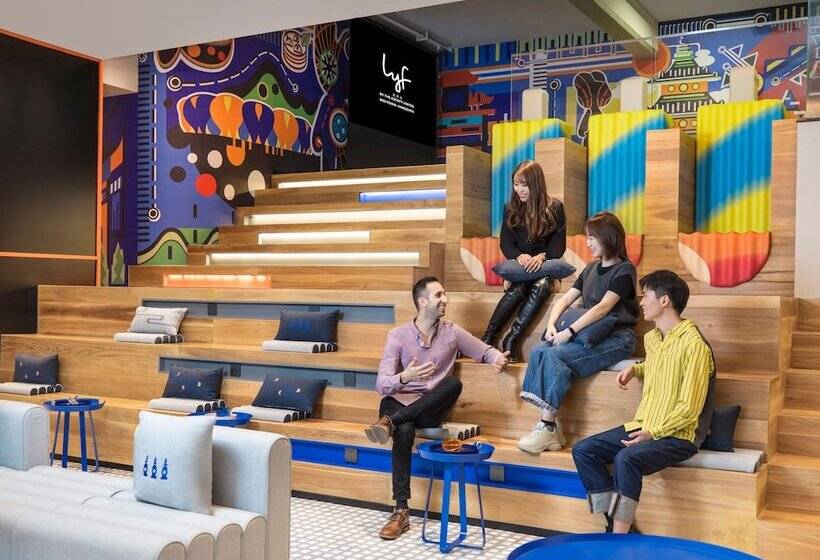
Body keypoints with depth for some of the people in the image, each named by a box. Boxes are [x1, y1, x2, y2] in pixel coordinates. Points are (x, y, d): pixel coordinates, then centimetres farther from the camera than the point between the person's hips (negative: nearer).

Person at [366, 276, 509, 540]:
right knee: (404, 431, -37)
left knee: (454, 383, -30)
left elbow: (486, 351, 13)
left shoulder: (452, 332, 7)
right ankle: (401, 512, -32)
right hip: (399, 402, -2)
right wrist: (404, 377, -30)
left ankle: (390, 422, -33)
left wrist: (499, 359, -12)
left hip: (431, 409, 2)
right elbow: (381, 384, -8)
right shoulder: (398, 335, -1)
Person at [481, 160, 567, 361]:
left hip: (544, 265, -1)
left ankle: (510, 340, -34)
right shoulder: (510, 209, 6)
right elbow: (506, 244, 1)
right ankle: (487, 339, -31)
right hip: (518, 266, 1)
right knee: (518, 288, -33)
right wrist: (519, 256, -23)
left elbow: (559, 245, -4)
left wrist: (542, 256, -26)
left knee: (540, 285, -36)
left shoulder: (554, 208, -1)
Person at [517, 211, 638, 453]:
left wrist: (569, 331, -24)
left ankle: (548, 427, -24)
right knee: (539, 351, -18)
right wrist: (551, 325, -7)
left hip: (616, 339, -7)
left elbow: (603, 307, -18)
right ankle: (550, 427, -24)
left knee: (555, 355, -28)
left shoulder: (624, 270, -5)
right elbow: (565, 300, 12)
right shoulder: (592, 268, 20)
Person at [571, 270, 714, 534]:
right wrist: (635, 369, 17)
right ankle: (616, 523, -8)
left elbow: (689, 409, -17)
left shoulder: (693, 344, -15)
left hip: (675, 436, -9)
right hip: (641, 427, 9)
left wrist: (653, 432, -19)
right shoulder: (652, 338, 12)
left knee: (626, 459, -35)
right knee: (583, 451, -6)